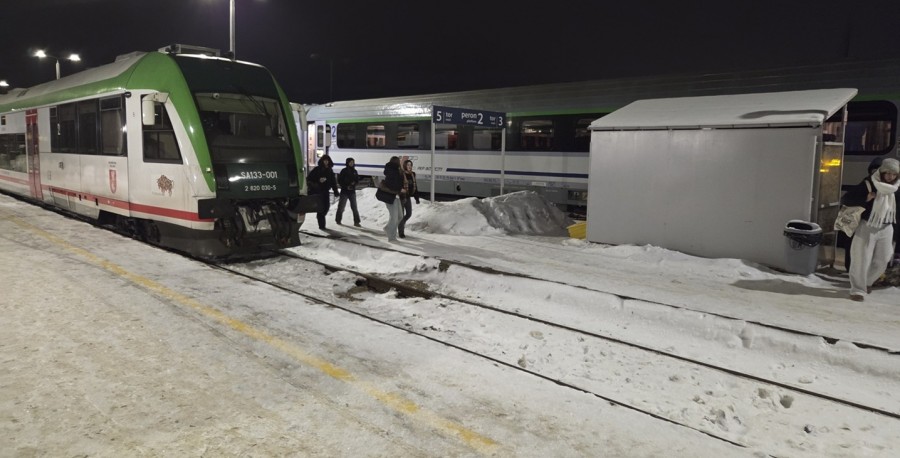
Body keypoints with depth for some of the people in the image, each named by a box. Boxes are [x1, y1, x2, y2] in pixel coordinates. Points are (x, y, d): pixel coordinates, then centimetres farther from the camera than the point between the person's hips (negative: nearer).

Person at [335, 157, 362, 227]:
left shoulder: (354, 171, 7)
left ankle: (356, 222, 1)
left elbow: (357, 180, 13)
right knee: (341, 206, 3)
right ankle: (338, 220, 18)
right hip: (344, 191, -3)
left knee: (354, 207, 0)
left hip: (352, 191, 3)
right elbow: (339, 181, -5)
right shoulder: (344, 171, -5)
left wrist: (354, 183, -9)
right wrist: (346, 186, -13)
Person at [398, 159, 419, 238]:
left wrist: (417, 198, 12)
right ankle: (401, 232, 12)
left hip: (408, 197, 7)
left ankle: (401, 224, 38)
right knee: (401, 214, 1)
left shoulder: (412, 174, 6)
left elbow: (414, 186, 13)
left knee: (409, 214, 11)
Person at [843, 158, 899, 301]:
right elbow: (847, 199, -11)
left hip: (886, 229, 5)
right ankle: (858, 289, 2)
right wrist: (865, 199, -24)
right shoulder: (869, 184, -10)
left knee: (882, 260, 11)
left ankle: (867, 282, 34)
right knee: (862, 259, -5)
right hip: (867, 226, -5)